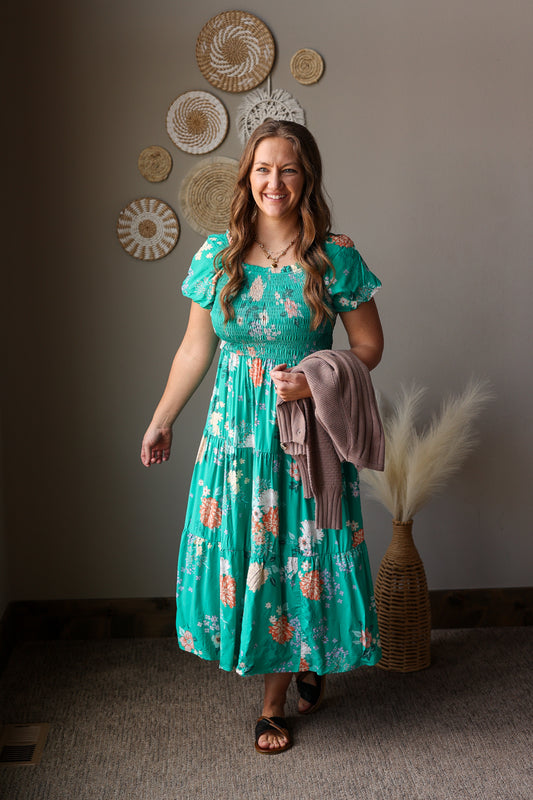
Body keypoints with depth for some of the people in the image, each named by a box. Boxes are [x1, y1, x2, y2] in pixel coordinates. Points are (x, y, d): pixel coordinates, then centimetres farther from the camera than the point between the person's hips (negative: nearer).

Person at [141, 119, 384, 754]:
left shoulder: (335, 257, -7)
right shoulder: (217, 255, 1)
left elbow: (369, 345, -1)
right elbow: (195, 348, 8)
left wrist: (316, 381, -17)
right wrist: (162, 421, 12)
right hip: (236, 426, 3)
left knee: (296, 554, 6)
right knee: (240, 552, 7)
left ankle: (275, 701, 27)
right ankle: (297, 661, 34)